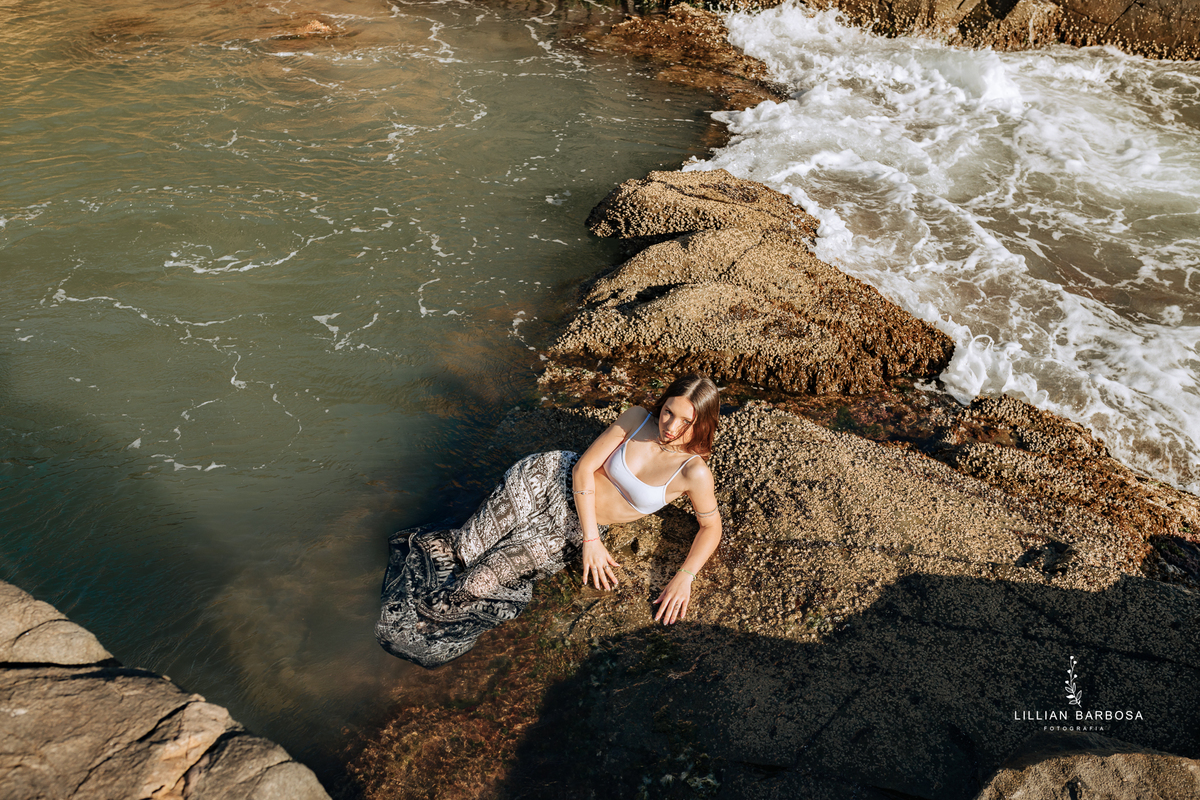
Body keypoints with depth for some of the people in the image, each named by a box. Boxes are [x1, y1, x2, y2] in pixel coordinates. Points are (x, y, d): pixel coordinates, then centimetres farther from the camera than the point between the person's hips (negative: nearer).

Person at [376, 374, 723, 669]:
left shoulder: (694, 472, -16)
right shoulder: (636, 418, -12)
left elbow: (711, 526, -2)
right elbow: (584, 467, -11)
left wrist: (685, 577, -16)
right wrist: (592, 539, -17)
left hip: (572, 531, 0)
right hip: (551, 479, 1)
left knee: (477, 583, -10)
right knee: (464, 548, -7)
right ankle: (422, 542, 29)